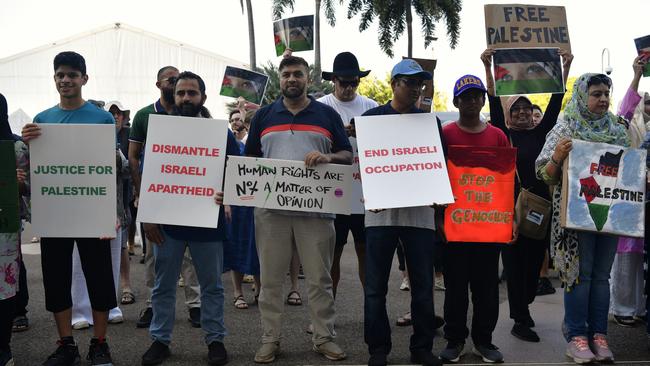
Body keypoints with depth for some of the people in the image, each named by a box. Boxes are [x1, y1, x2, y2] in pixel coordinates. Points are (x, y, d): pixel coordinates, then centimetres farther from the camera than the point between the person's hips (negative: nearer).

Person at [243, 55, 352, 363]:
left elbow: (348, 156, 8)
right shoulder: (263, 116, 12)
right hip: (270, 208, 1)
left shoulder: (327, 115, 9)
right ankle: (270, 339, 17)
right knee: (270, 279, 6)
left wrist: (328, 157, -13)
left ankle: (324, 337, 17)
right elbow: (249, 159, 14)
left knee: (320, 279, 5)